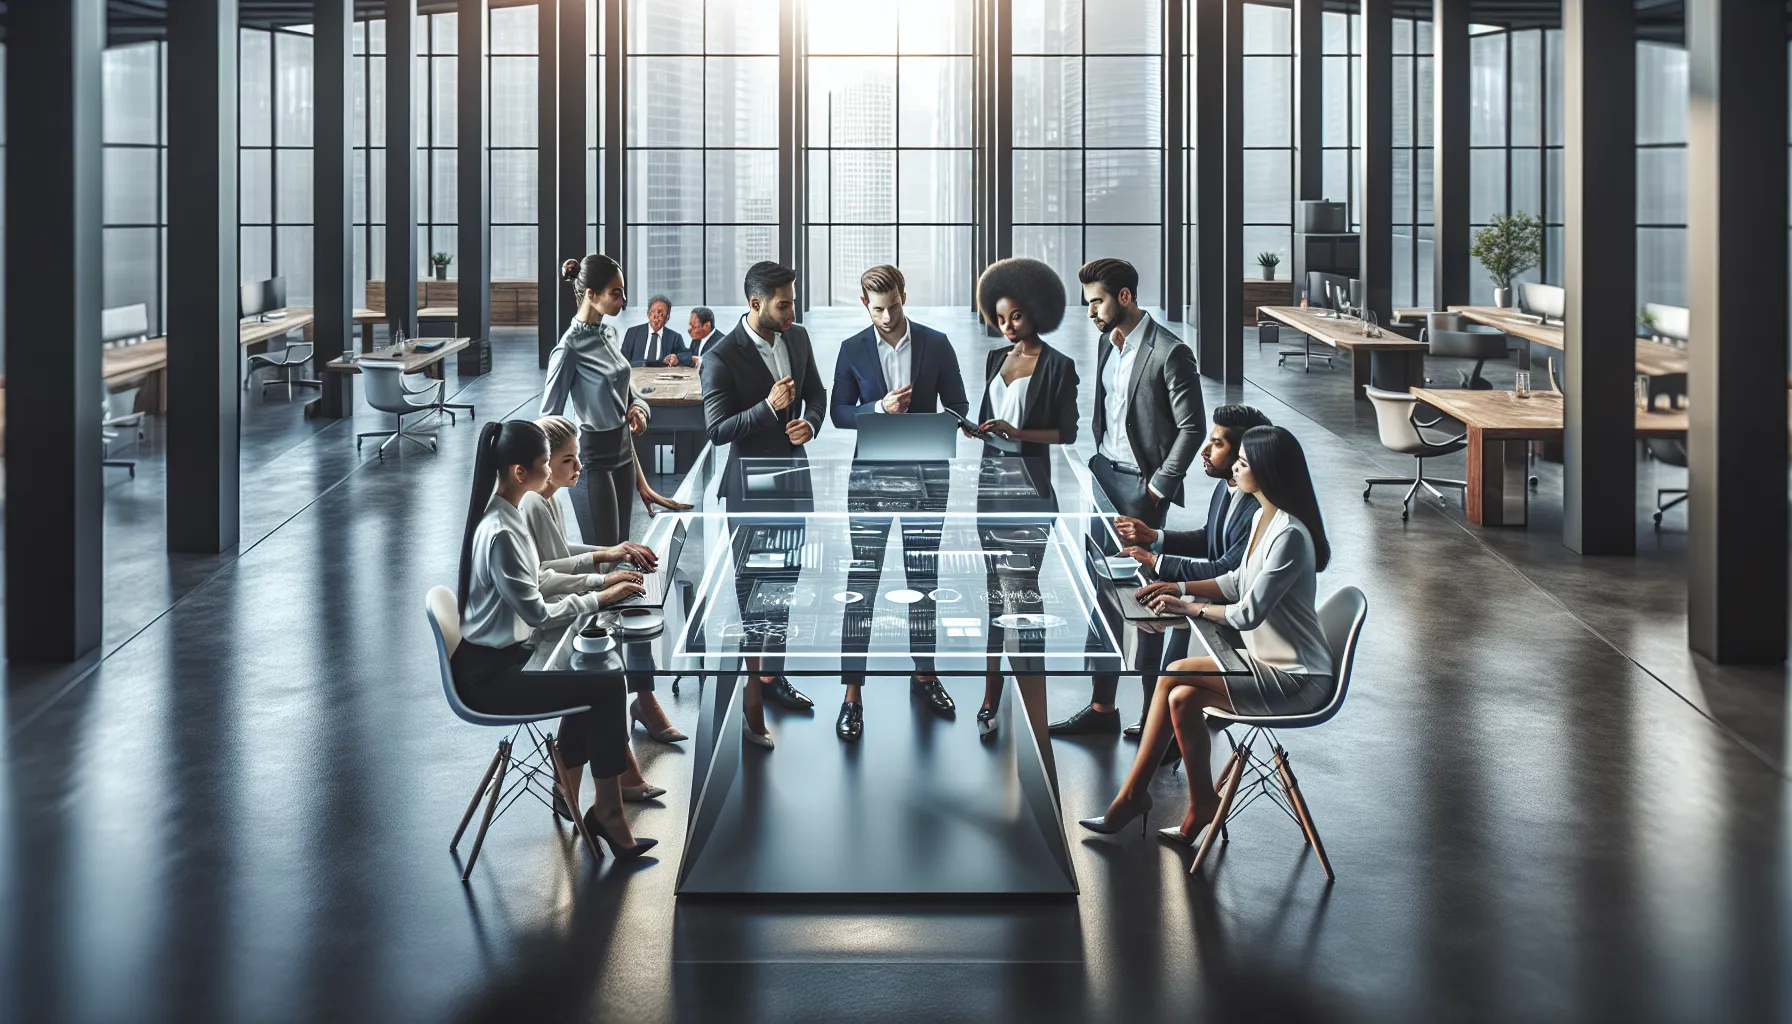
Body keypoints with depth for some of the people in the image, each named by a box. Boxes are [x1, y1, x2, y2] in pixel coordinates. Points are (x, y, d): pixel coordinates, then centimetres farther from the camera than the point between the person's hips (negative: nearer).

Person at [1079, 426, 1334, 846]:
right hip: (1269, 662, 9)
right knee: (1182, 697, -10)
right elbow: (1239, 583, 18)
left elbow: (1249, 613, -23)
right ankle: (1200, 807, -2)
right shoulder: (1261, 517, 8)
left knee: (1174, 675, -15)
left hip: (1295, 680, -9)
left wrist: (1191, 607, -10)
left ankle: (1133, 795, -1)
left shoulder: (1290, 535, -23)